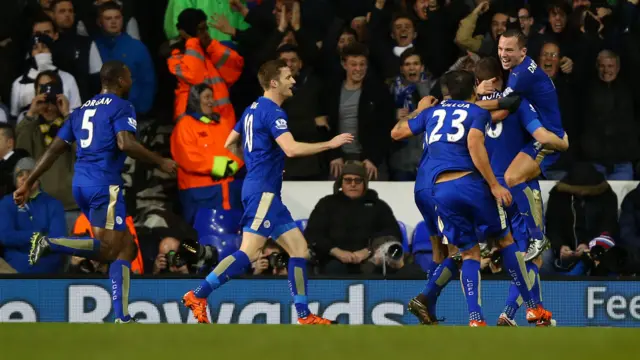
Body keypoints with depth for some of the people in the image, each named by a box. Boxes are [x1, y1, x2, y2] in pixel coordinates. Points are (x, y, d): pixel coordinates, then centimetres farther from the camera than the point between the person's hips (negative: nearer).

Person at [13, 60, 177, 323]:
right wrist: (160, 162, -8)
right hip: (104, 184, -9)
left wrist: (28, 183, 20)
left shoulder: (82, 110, 21)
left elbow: (54, 149, 19)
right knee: (108, 249, -11)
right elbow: (125, 143, -19)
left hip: (81, 183, 9)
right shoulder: (121, 107, -2)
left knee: (125, 246, 14)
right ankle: (49, 243, -26)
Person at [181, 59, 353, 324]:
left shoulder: (253, 109, 17)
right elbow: (291, 149, -25)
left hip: (266, 192, 10)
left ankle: (304, 315, 3)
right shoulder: (272, 112, -12)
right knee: (249, 253, -16)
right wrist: (330, 144, -16)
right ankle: (198, 296, -15)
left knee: (299, 248, 6)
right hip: (263, 190, -10)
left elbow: (230, 144, 25)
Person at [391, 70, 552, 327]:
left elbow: (396, 133, 30)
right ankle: (533, 308, 13)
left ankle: (475, 318, -7)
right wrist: (494, 185, -10)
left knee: (469, 252, 9)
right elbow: (474, 144, -9)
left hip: (438, 190, 3)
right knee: (504, 239, 12)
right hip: (469, 181, -3)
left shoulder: (433, 111, 22)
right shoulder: (478, 113, 10)